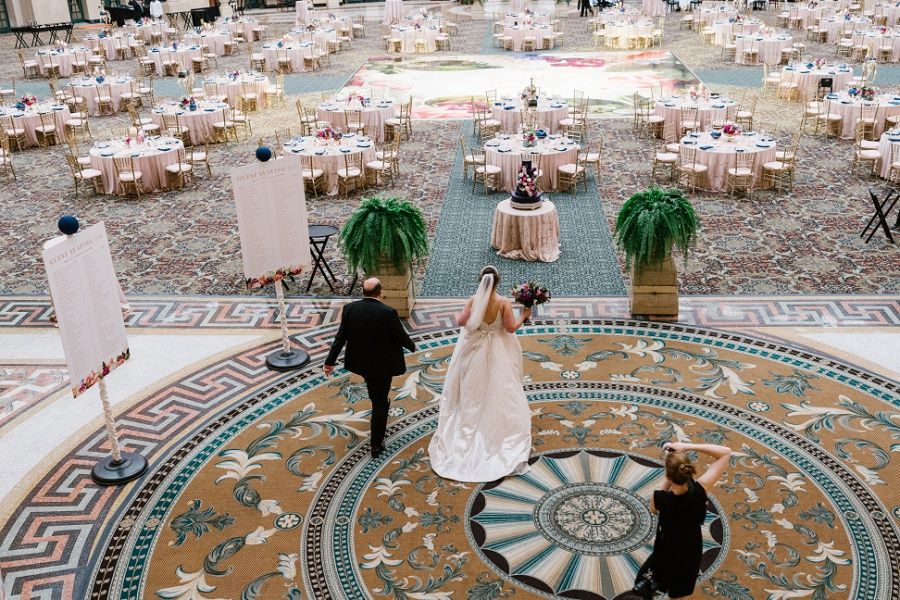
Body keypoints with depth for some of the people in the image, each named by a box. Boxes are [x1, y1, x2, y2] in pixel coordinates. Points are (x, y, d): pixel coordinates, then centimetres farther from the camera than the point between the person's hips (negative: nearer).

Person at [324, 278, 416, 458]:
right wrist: (412, 346, 8)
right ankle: (376, 445, 14)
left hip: (360, 361, 4)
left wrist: (330, 361, -1)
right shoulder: (388, 313, -24)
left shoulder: (350, 309, -13)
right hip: (382, 364, -4)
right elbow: (401, 337, -14)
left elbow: (340, 337, -9)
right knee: (379, 404, 8)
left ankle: (383, 404, 61)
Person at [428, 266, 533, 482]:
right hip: (497, 353, -1)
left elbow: (461, 322, -11)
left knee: (473, 390, 20)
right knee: (498, 391, 14)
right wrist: (524, 316, -2)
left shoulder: (473, 301, -18)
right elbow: (511, 327, -18)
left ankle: (470, 424, 35)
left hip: (474, 351, 2)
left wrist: (460, 314, 11)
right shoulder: (504, 303, -22)